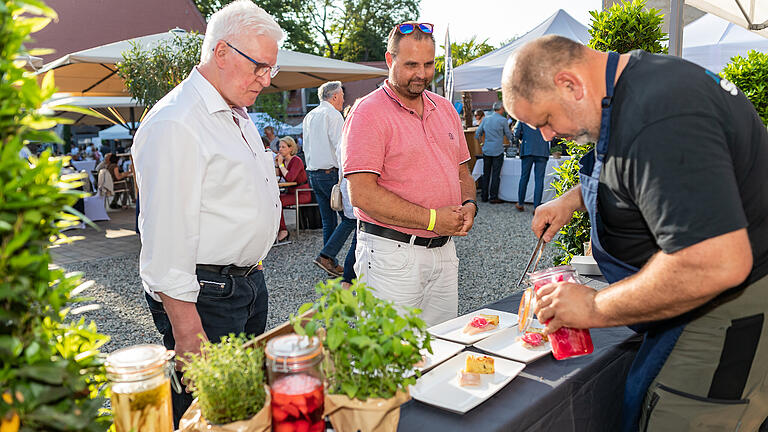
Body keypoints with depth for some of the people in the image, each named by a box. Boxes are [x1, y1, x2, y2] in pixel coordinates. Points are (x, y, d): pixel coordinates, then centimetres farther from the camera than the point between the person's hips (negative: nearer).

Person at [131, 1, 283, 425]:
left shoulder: (238, 116, 14)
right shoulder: (174, 124, -18)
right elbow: (166, 236, -23)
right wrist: (187, 330, -23)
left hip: (249, 282, 9)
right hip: (205, 295, -9)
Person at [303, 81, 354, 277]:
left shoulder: (309, 116, 17)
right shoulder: (333, 114, -8)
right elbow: (340, 147, -15)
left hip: (313, 174, 9)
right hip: (331, 173, -9)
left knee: (328, 221, 11)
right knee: (349, 218, -4)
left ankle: (332, 266, 13)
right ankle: (326, 256, -12)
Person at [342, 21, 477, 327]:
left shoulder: (445, 109, 13)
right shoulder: (368, 113, -10)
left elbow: (462, 173, 21)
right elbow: (362, 194, -18)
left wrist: (468, 205, -2)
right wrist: (431, 219, -18)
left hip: (444, 249, 7)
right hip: (392, 253, -6)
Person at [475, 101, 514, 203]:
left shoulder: (486, 119, 8)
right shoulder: (503, 120, -5)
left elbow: (477, 133, 12)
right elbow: (508, 134, 4)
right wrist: (511, 140, 25)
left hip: (486, 150, 5)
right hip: (498, 150, -5)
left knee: (486, 174, 10)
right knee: (496, 175, -1)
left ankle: (484, 196, 14)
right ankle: (493, 197, 0)